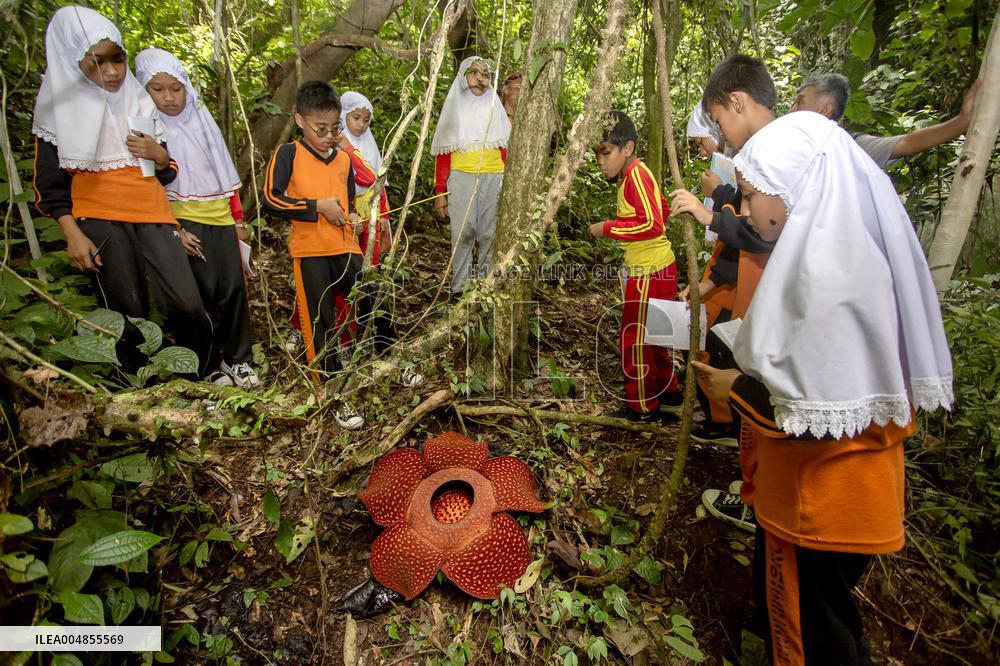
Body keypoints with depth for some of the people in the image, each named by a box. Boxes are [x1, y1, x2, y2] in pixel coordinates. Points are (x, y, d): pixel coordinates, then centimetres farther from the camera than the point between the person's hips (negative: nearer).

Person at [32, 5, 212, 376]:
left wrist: (159, 154, -4)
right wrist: (72, 234, -8)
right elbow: (50, 183, 4)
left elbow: (166, 173, 19)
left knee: (187, 307, -11)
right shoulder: (60, 109, 4)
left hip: (151, 213, 2)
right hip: (99, 221, -2)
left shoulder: (140, 102, 15)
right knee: (129, 318, -2)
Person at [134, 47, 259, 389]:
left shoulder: (202, 118, 12)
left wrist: (239, 220, 14)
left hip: (220, 218, 4)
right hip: (183, 222, -4)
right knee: (203, 293, -5)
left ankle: (238, 359, 14)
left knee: (233, 288, 1)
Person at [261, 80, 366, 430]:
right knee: (321, 324, 0)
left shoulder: (344, 158, 14)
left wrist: (353, 217, 6)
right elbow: (270, 200, -13)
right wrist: (318, 207, -14)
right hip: (310, 251, -4)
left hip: (345, 247, 5)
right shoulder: (288, 154, -2)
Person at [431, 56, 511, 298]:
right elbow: (443, 154, 9)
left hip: (493, 177, 2)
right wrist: (440, 192, 2)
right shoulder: (454, 109, 12)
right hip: (462, 177, -2)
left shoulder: (495, 109, 17)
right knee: (463, 232, -9)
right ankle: (460, 288, -4)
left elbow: (505, 150, 15)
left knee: (490, 234, -1)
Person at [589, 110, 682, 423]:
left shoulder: (636, 174, -17)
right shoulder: (634, 174, 13)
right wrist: (622, 224, 15)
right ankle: (668, 391, 38)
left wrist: (608, 228, -19)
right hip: (654, 268, 10)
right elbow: (662, 210, 24)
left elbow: (652, 224, -25)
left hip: (650, 272, -10)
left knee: (634, 337, 0)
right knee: (649, 334, 22)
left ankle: (642, 407, 13)